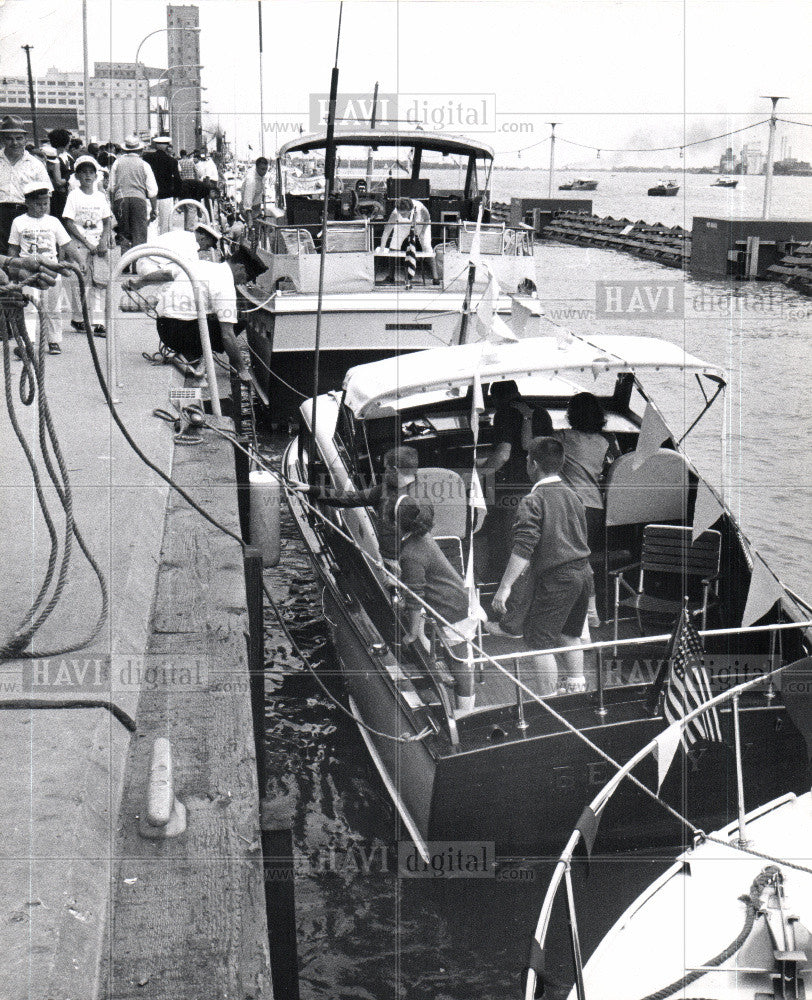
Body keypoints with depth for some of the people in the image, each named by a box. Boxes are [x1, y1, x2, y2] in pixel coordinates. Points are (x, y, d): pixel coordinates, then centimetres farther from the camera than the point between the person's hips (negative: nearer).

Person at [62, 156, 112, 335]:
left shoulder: (100, 196, 10)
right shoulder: (74, 196, 0)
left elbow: (107, 221, 13)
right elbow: (69, 223, -6)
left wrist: (103, 241, -5)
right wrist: (87, 243, -12)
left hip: (98, 244, 3)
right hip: (79, 244, -3)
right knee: (79, 280, -2)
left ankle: (98, 322, -5)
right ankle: (77, 318, 12)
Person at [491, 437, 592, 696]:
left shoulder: (533, 500, -13)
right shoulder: (571, 495, 13)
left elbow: (523, 549, -21)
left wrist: (504, 587, -22)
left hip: (557, 578, -8)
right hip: (583, 572, 8)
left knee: (538, 641, -1)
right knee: (569, 634, 24)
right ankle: (577, 686, 34)